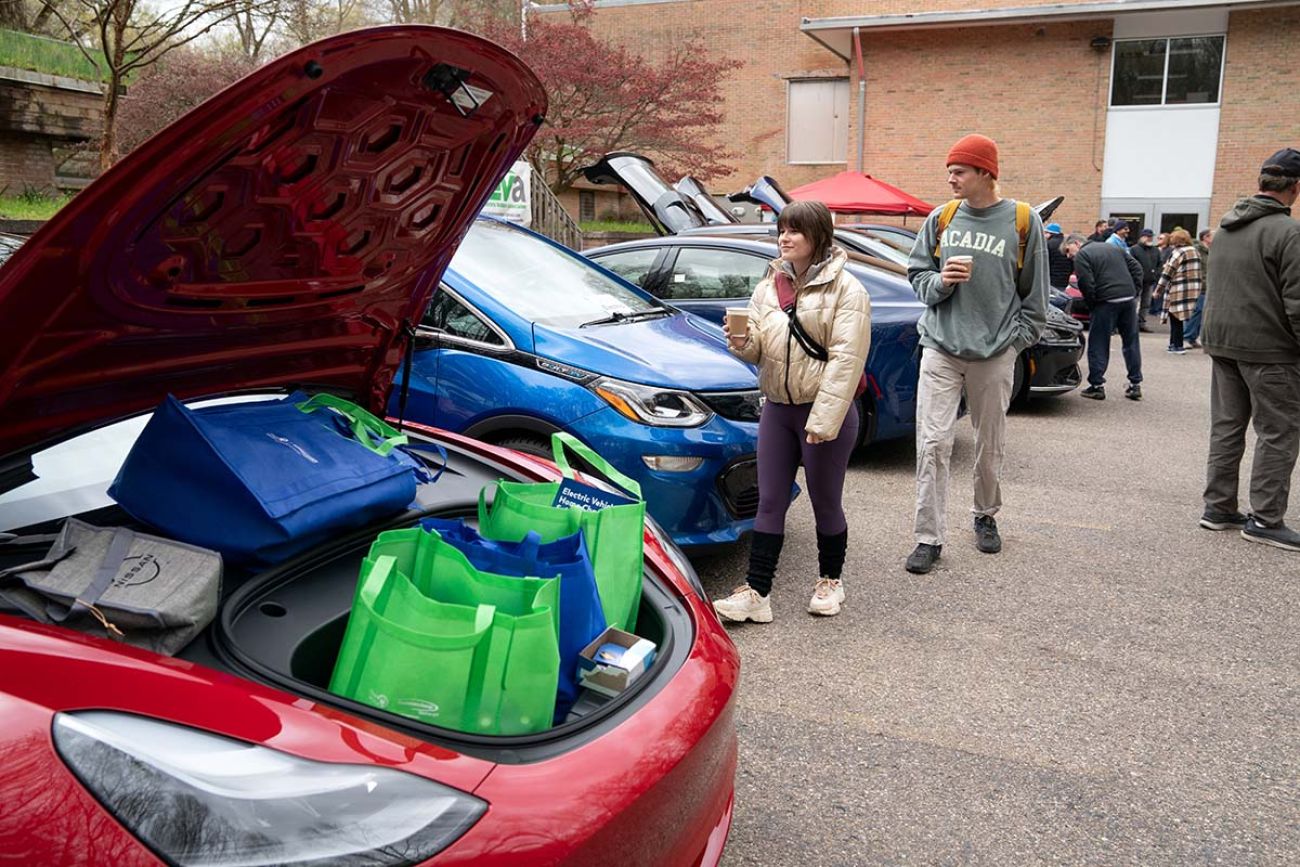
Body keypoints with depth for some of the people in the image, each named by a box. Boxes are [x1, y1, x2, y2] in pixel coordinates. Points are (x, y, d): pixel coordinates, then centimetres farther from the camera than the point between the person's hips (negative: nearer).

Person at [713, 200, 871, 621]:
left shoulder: (845, 289, -9)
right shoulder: (769, 285, 10)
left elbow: (845, 359, -15)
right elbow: (760, 349, 13)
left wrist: (823, 419, -21)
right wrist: (743, 342, -12)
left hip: (826, 412, -5)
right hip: (777, 407, 5)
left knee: (826, 503, 9)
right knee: (770, 503, 5)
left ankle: (829, 581, 29)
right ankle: (755, 592, 7)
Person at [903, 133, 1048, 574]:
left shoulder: (1022, 221, -1)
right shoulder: (940, 218, 4)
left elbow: (1034, 294, 5)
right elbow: (917, 274, 12)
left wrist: (1015, 340, 0)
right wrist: (940, 281, -9)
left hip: (994, 353, -1)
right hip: (941, 348, 1)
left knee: (990, 446, 11)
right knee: (932, 444, -6)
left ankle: (986, 516, 35)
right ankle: (929, 538, 1)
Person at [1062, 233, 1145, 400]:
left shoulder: (1081, 256, -2)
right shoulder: (1112, 247, 21)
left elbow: (1086, 284, -14)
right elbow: (1136, 267, 18)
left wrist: (1091, 305, -1)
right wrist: (1135, 290, 14)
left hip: (1106, 301, -7)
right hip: (1129, 298, 7)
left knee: (1098, 344, 2)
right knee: (1131, 342, 13)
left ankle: (1097, 386, 2)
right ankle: (1135, 384, 16)